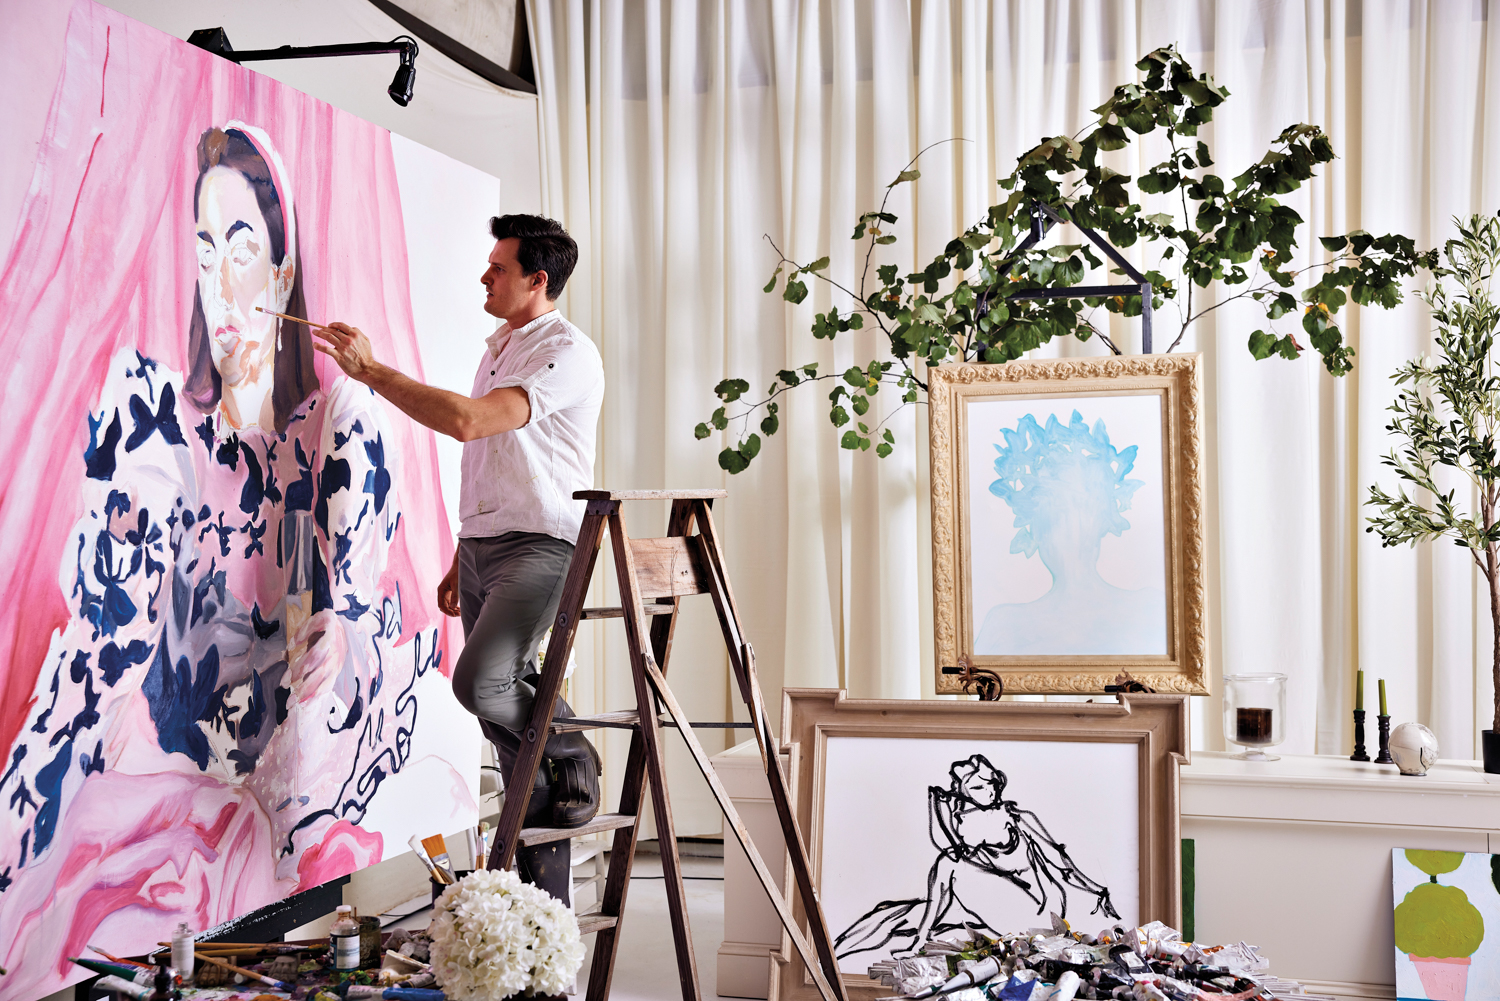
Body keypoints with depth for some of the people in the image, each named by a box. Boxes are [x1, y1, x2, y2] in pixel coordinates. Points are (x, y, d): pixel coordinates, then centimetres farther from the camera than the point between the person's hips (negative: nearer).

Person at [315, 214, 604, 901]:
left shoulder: (568, 353, -10)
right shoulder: (498, 351, 21)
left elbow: (469, 421, -23)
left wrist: (371, 370, -16)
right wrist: (460, 563, 21)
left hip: (540, 544, -9)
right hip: (482, 546, 9)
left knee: (482, 680, -29)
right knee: (508, 700, 6)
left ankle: (572, 759, 1)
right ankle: (540, 899, 13)